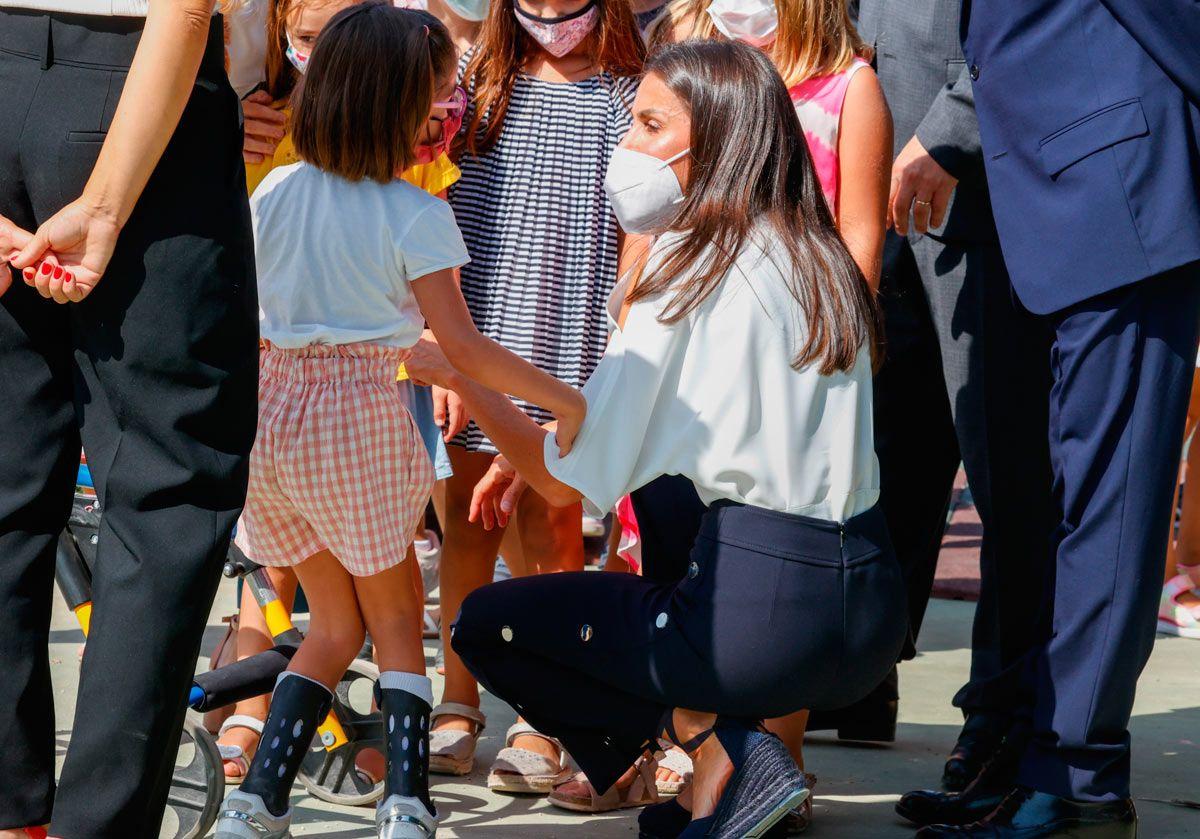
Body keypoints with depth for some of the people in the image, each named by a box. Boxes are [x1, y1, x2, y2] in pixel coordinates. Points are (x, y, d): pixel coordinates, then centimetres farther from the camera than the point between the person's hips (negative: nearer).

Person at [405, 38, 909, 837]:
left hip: (765, 612, -8)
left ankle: (709, 738, -2)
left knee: (487, 623, 9)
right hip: (871, 609, 8)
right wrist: (530, 454, 23)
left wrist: (458, 373, 2)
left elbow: (572, 479, -8)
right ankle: (749, 737, 15)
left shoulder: (694, 271, -9)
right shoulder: (817, 263, 13)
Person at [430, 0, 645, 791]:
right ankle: (458, 709, 14)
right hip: (479, 335, 3)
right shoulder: (482, 86, 9)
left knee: (552, 519, -2)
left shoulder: (623, 98, 1)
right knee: (469, 511, 5)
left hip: (571, 341, -3)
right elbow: (440, 213, 11)